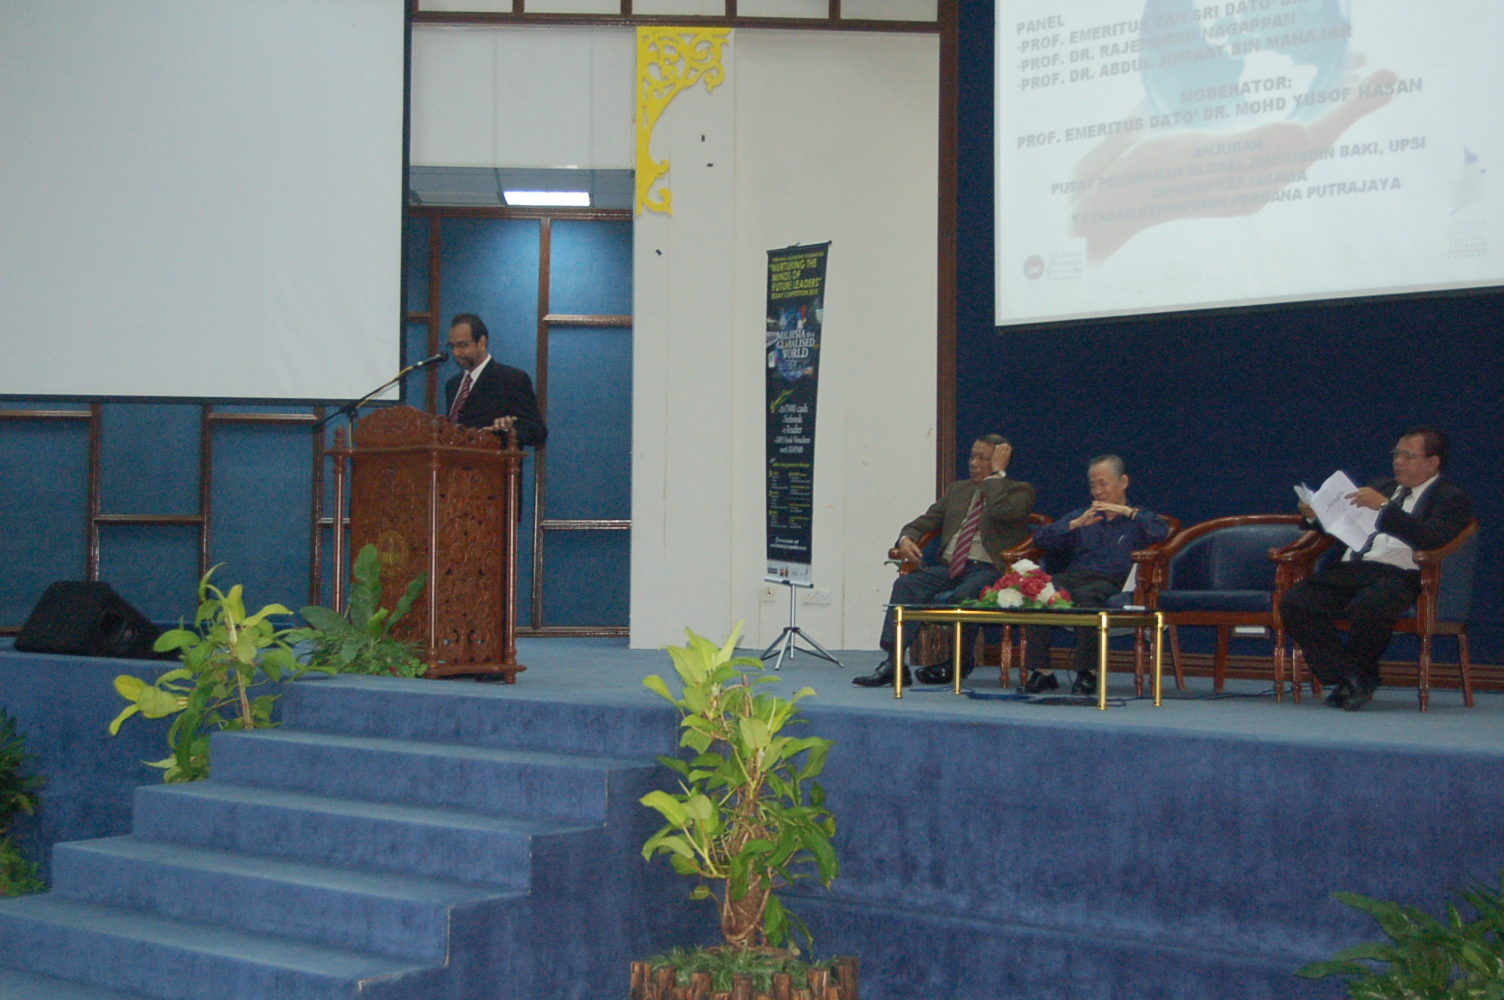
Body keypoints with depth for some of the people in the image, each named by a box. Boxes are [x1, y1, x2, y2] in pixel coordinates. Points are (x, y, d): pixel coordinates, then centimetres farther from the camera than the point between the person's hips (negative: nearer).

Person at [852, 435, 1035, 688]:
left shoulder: (1020, 491, 7)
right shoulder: (957, 490, 26)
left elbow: (1001, 511, -16)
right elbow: (926, 521, 20)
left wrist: (996, 473, -5)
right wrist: (906, 538, -2)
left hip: (987, 570, -5)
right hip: (948, 567, 5)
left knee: (961, 596, -36)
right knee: (905, 585, -22)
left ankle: (958, 664, -14)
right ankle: (894, 662, -30)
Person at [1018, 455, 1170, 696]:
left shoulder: (1138, 519, 22)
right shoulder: (1080, 516, 33)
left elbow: (1162, 531, -3)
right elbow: (1041, 538, 18)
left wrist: (1126, 511, -1)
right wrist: (1075, 524, 4)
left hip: (1110, 583, -4)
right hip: (1072, 577, 4)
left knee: (1086, 595, -39)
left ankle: (1087, 673, -33)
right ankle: (1041, 672, -29)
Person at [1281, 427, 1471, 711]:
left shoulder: (1452, 499, 7)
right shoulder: (1383, 487, 29)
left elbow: (1431, 539, -13)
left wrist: (1384, 507, -18)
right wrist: (1314, 515, 11)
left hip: (1397, 574, -6)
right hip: (1351, 568, 6)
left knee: (1367, 606, -39)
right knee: (1295, 602, -21)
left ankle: (1361, 676, -10)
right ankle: (1345, 678, -12)